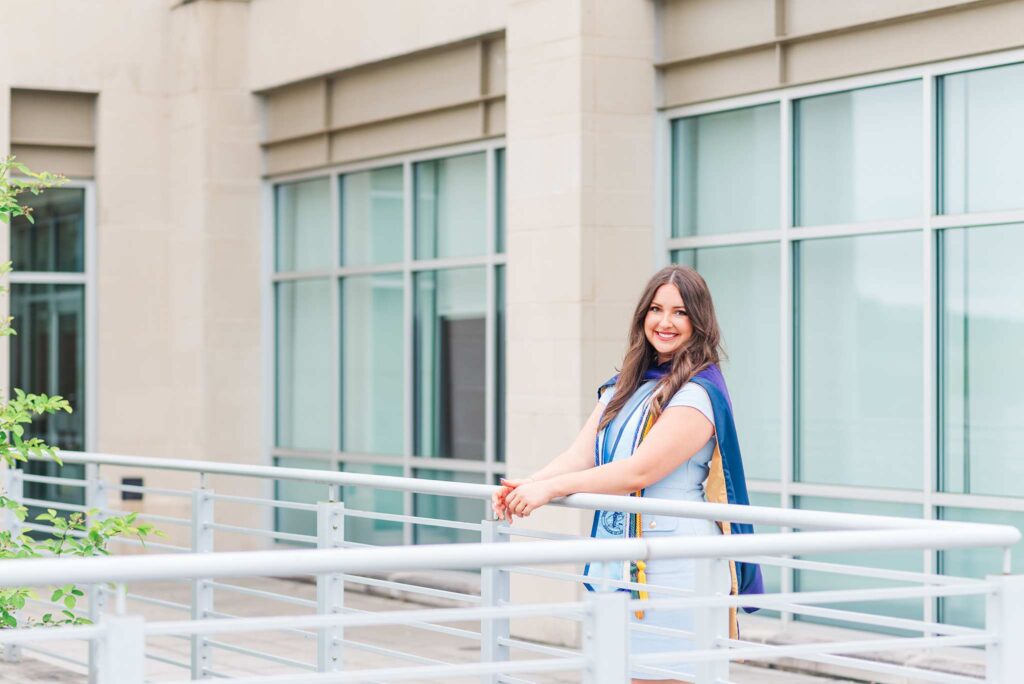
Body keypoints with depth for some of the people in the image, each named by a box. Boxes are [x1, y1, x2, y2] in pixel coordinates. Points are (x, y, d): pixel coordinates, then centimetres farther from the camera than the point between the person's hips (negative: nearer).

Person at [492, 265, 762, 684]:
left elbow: (639, 472, -18)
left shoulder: (699, 394, -10)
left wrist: (550, 488, -19)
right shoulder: (624, 386, 15)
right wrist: (525, 486, -12)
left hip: (673, 566, -7)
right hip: (617, 559, 7)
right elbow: (580, 455, 7)